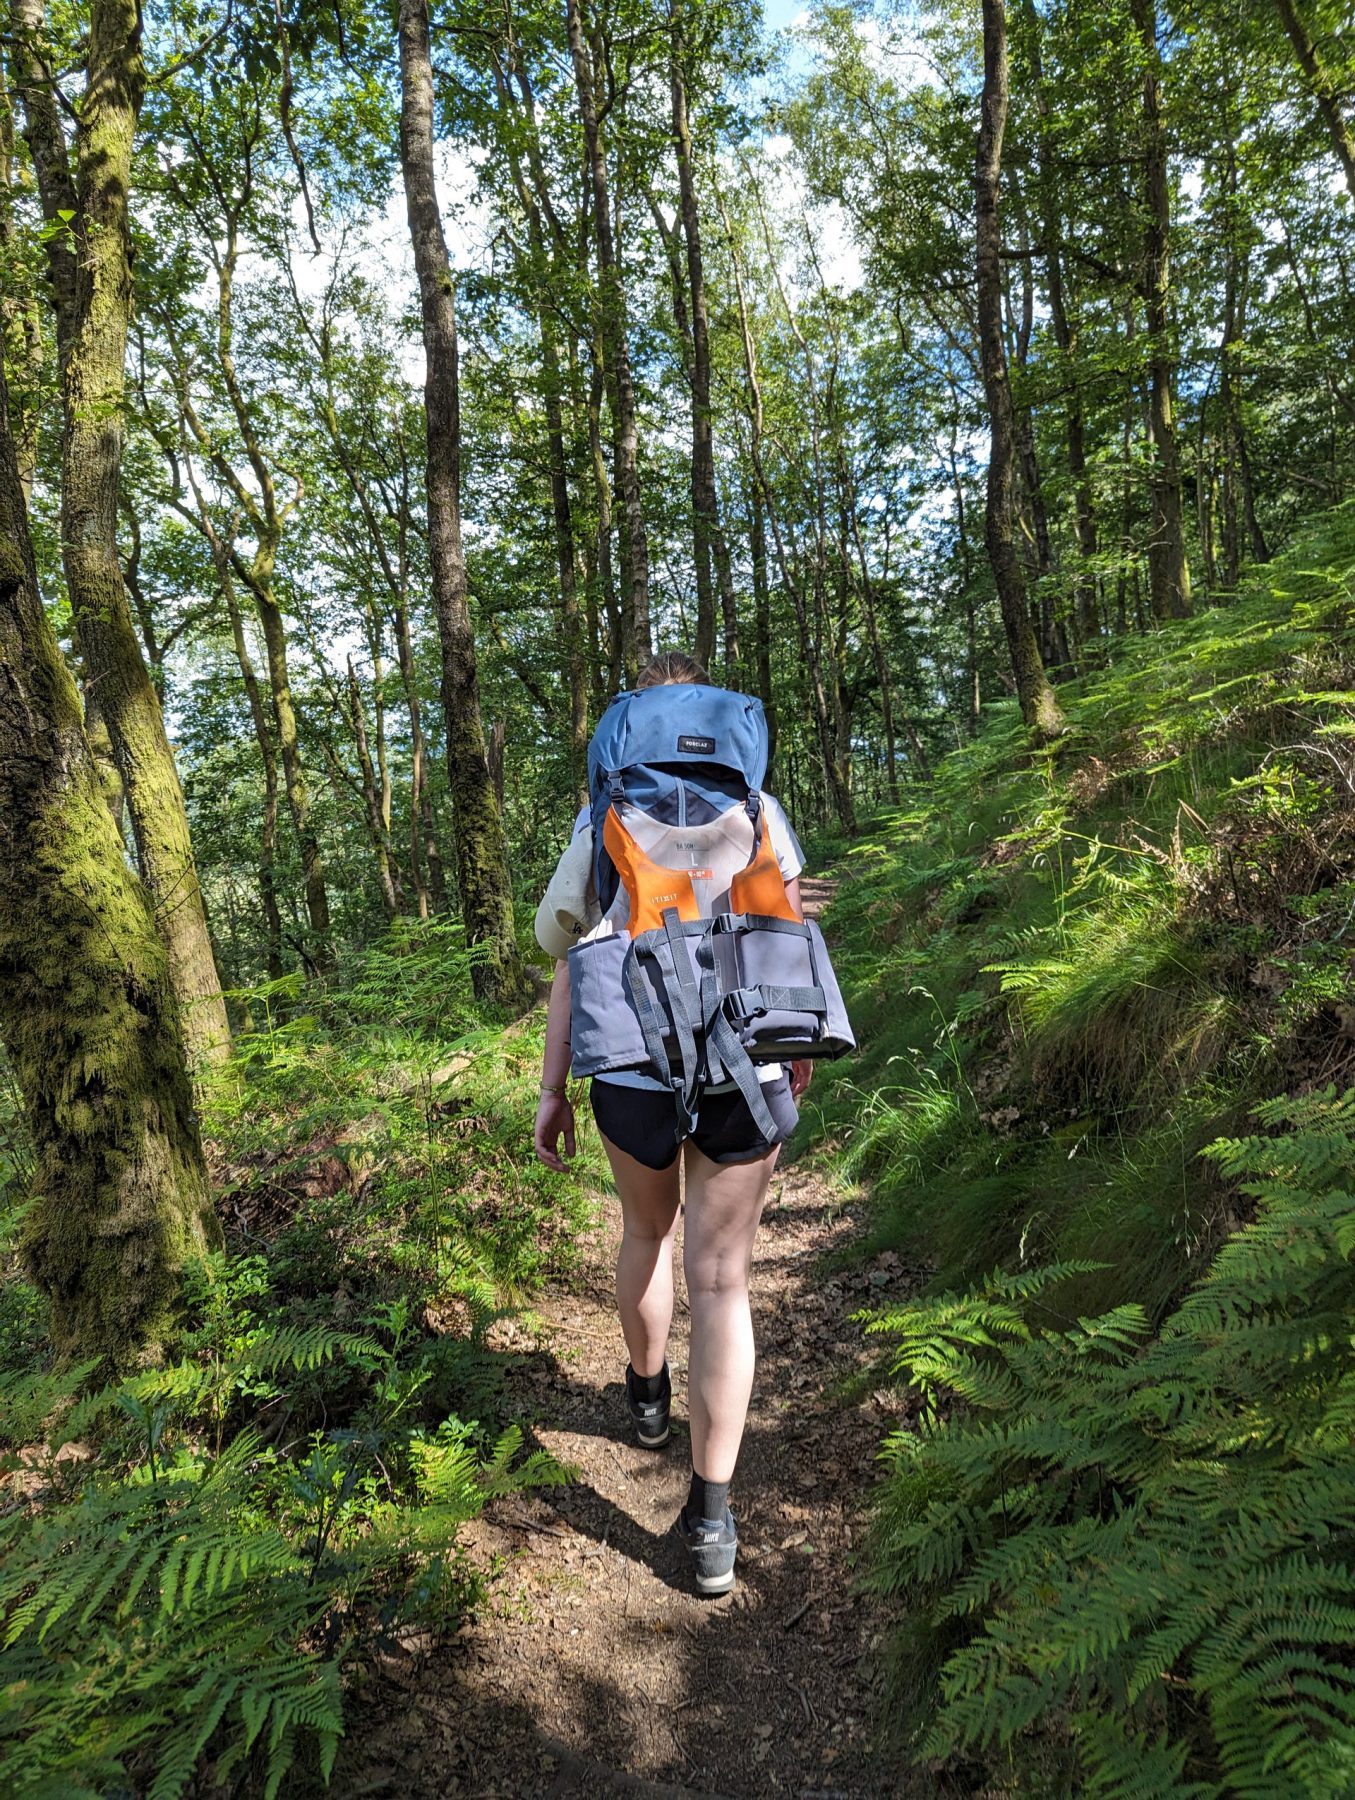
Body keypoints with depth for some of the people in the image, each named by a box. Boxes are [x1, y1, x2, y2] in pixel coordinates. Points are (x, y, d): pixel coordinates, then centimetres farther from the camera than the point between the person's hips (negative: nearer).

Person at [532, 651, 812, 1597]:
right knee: (721, 1279, 6)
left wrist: (554, 1090, 3)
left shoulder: (601, 824, -3)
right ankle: (711, 1519, 10)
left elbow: (572, 963, -4)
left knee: (647, 1231, 28)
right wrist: (799, 1045, 19)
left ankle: (649, 1396, 49)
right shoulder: (758, 813, -2)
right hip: (745, 1075, -1)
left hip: (633, 1072, 1)